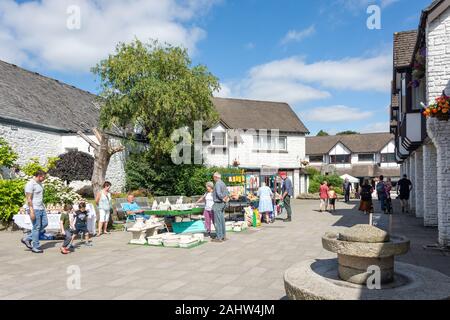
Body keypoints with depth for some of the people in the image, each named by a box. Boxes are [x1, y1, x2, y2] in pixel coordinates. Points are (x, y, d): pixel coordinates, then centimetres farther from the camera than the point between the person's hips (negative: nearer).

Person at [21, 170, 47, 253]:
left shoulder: (39, 184, 13)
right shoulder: (30, 184, -15)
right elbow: (29, 199, -18)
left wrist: (43, 207, 18)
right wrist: (31, 211, -20)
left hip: (41, 208, 9)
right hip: (34, 209, -9)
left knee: (45, 224, 11)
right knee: (36, 228, -2)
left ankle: (27, 239, 21)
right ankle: (36, 247, 9)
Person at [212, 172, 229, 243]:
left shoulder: (217, 184, -16)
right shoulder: (223, 183, 14)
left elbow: (218, 193, -30)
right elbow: (227, 192, 22)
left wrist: (223, 199, -16)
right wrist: (227, 197, 4)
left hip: (218, 204, -9)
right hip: (222, 204, 9)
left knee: (217, 222, -4)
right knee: (222, 221, 13)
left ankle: (219, 237, -1)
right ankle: (223, 236, 19)